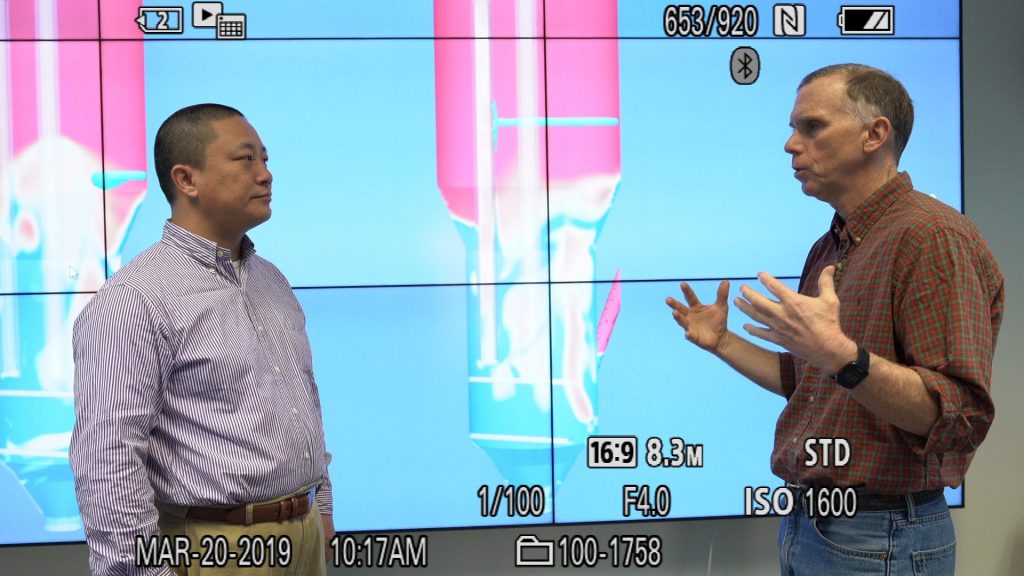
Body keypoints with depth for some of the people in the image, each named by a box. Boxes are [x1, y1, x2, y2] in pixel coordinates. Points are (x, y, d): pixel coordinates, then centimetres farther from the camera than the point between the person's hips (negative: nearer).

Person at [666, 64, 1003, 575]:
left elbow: (959, 417, -25)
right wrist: (722, 343, 12)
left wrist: (842, 355, -37)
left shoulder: (934, 237, -17)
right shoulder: (828, 248, 12)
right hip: (804, 526, 9)